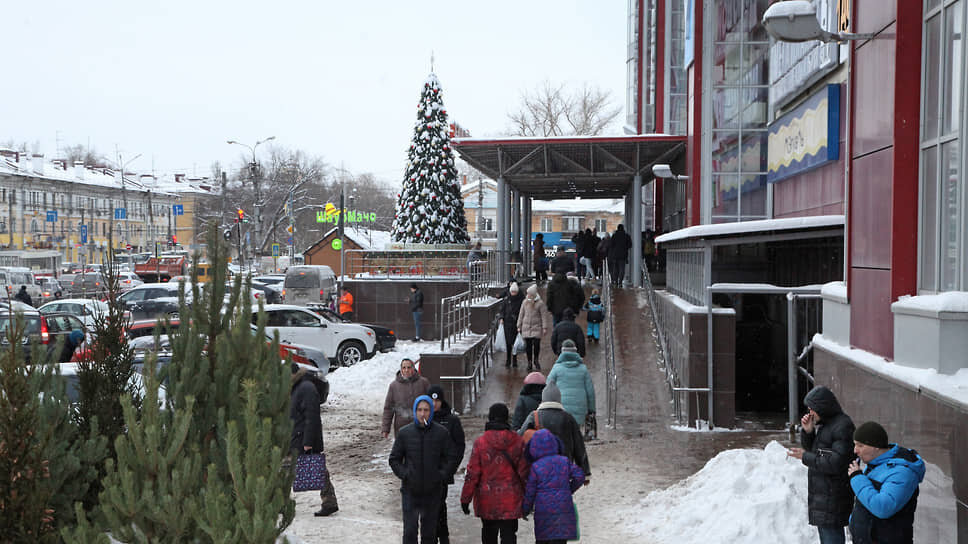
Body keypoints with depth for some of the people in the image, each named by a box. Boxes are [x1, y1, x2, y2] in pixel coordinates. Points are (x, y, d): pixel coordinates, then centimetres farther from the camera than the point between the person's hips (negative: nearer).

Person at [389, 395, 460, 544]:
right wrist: (404, 475, -8)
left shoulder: (441, 433, -3)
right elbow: (394, 459, 5)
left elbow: (452, 459, 4)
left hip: (432, 491, 1)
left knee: (429, 532, 10)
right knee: (410, 530, -5)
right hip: (410, 490, -1)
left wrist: (441, 475, -7)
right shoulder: (404, 433, -3)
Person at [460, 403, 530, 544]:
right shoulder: (517, 441, -4)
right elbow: (524, 471, 0)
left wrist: (465, 499, 2)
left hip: (486, 500, 0)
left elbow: (472, 474, -7)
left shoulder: (480, 442, -7)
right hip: (511, 500, 0)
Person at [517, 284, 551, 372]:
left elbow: (544, 315, -4)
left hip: (537, 327, -3)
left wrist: (545, 328, -7)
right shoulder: (525, 302, 8)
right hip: (526, 327, 3)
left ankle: (536, 360, 17)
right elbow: (521, 314, 14)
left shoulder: (540, 303, -5)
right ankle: (529, 363, 15)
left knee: (536, 344, -9)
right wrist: (519, 326, 13)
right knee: (528, 346, 3)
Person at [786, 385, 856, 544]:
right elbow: (810, 447, 19)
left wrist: (805, 457, -17)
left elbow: (836, 463, -23)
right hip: (821, 492, 10)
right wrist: (807, 431, -1)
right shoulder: (822, 423, 12)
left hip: (833, 497, -10)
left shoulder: (843, 426, -17)